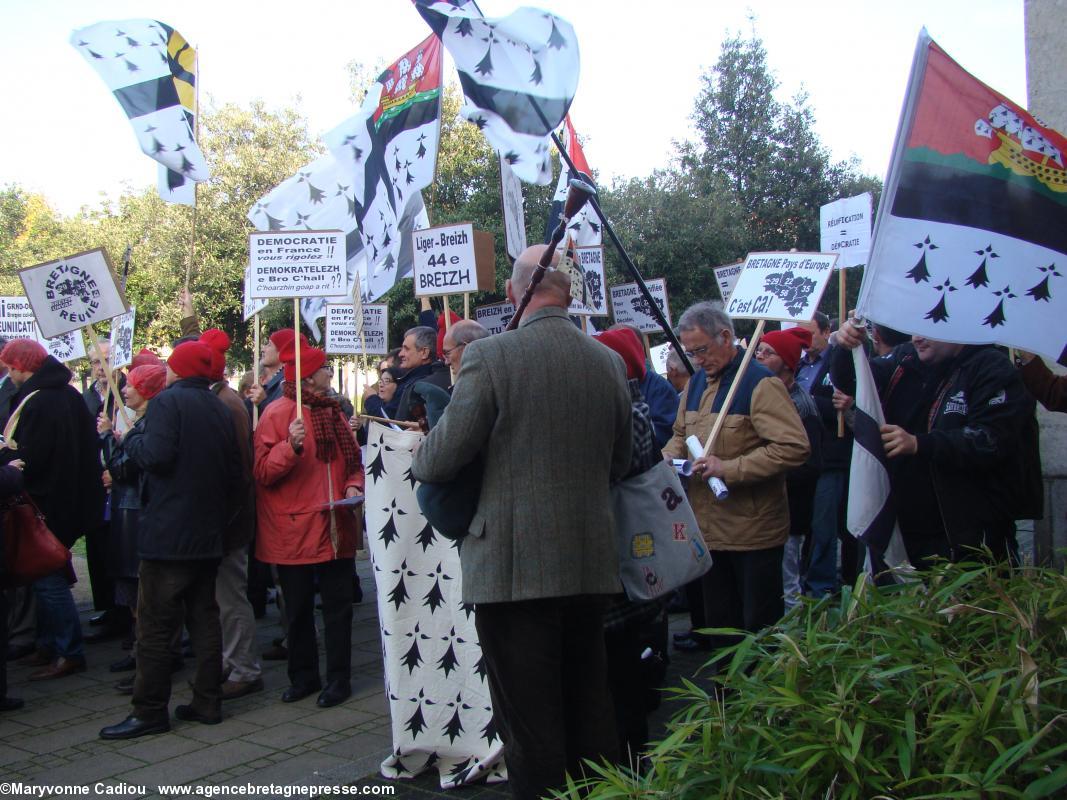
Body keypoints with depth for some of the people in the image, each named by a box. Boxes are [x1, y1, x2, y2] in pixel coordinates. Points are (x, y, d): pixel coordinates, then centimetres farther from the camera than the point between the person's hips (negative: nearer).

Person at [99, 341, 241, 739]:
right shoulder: (220, 409, 12)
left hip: (168, 533, -7)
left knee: (156, 624, -1)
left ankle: (150, 711, 3)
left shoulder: (168, 401, -9)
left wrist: (130, 437, -3)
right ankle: (207, 702, 16)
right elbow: (234, 472, 12)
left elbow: (156, 455, -22)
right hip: (208, 534, 7)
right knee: (204, 617, 12)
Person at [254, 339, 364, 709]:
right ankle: (303, 676, 22)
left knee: (338, 604, 6)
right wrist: (291, 446, -29)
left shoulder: (333, 411, 12)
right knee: (298, 608, 8)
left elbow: (353, 461, 20)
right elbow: (263, 472, -14)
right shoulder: (278, 414, -8)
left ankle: (339, 678, 15)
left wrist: (353, 486, 0)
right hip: (295, 529, -4)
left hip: (336, 527, 5)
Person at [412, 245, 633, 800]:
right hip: (591, 566, 6)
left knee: (530, 720, 3)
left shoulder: (490, 356, -11)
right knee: (589, 707, 19)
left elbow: (440, 461, -11)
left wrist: (418, 459, 11)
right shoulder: (610, 363, 6)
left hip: (514, 566, -6)